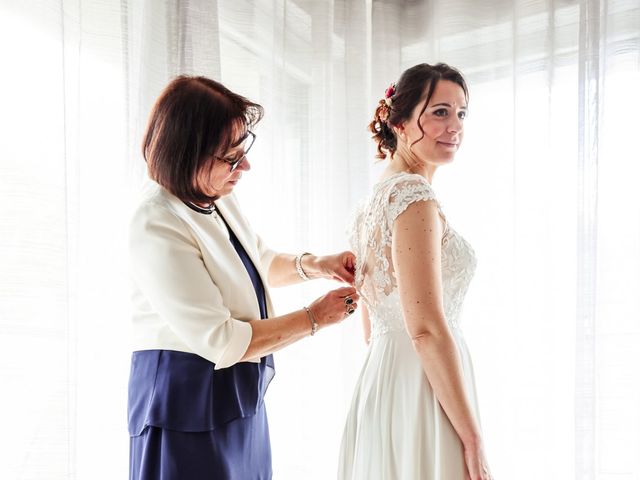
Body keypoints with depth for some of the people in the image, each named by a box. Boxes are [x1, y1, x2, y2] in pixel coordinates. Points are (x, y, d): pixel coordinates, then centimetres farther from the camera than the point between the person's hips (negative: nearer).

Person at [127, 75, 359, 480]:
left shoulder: (218, 197, 1)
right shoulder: (158, 227, -24)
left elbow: (260, 263, 21)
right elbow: (221, 341, -23)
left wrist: (312, 265, 1)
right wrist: (314, 318, -14)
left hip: (241, 396, 8)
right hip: (190, 405, -8)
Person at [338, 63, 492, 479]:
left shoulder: (376, 198, 11)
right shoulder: (415, 196, -17)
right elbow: (427, 330, -22)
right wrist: (473, 438, -18)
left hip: (380, 380, 9)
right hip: (422, 392, -9)